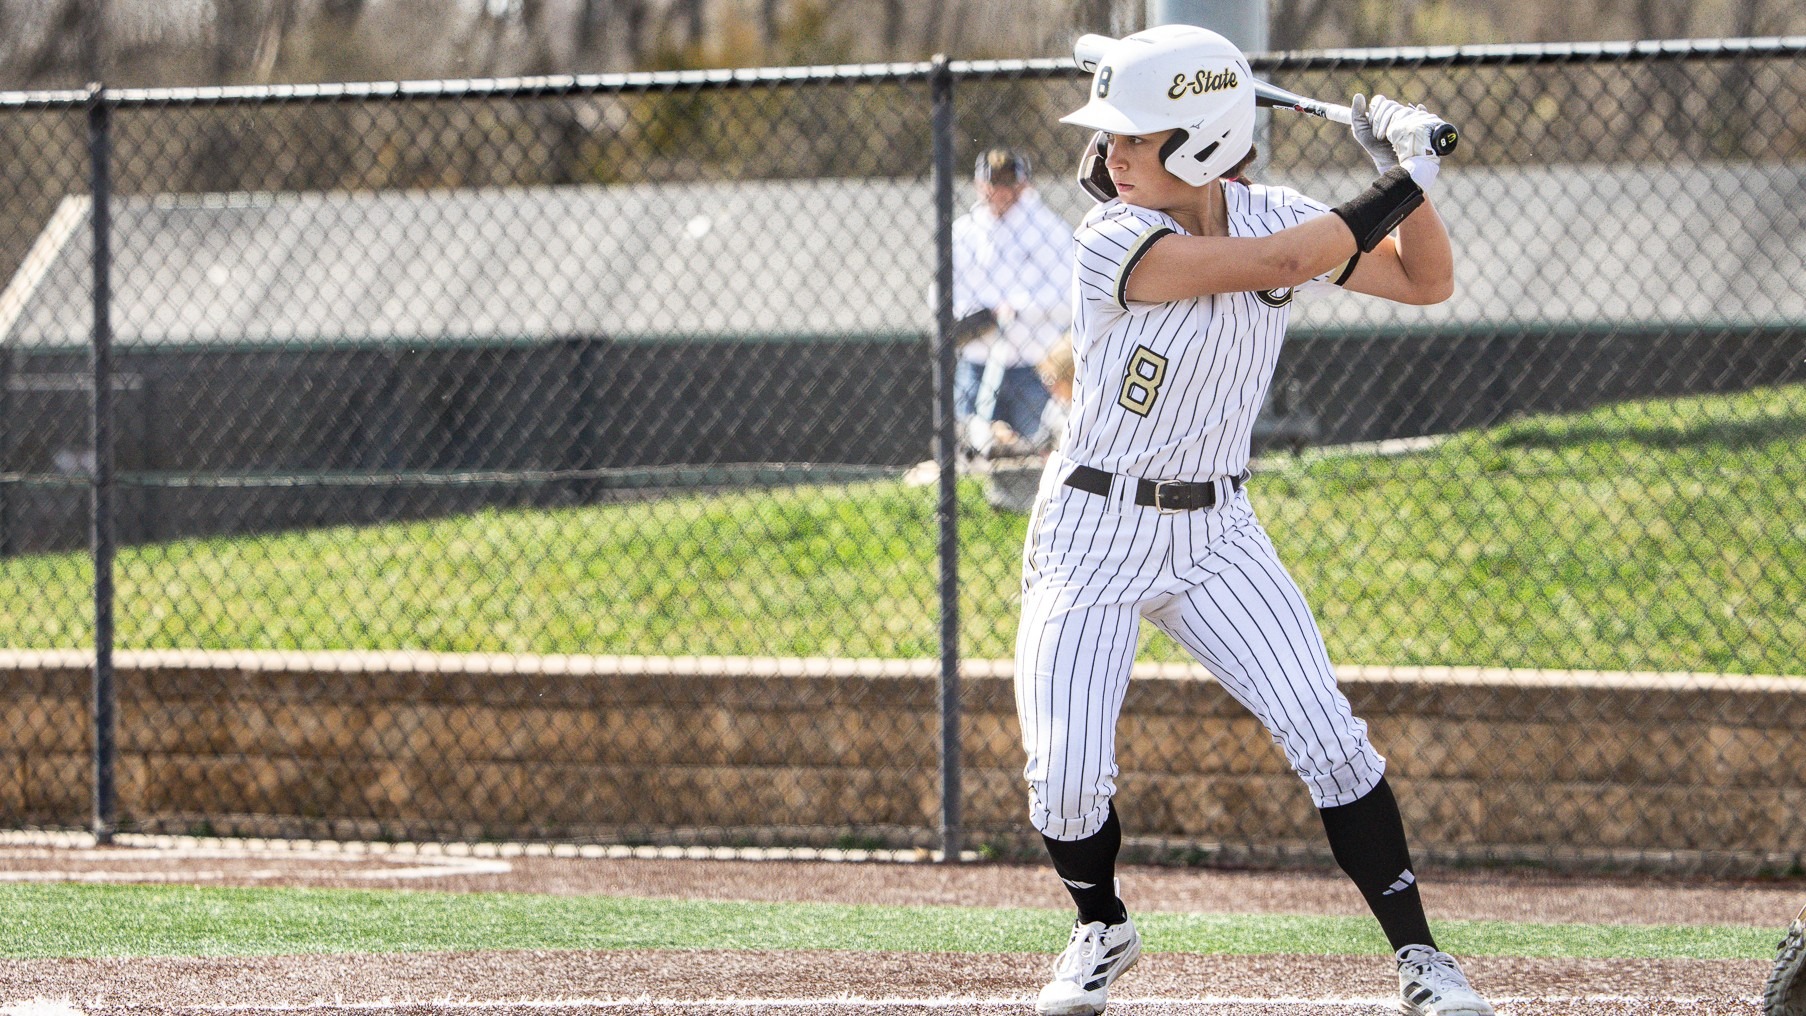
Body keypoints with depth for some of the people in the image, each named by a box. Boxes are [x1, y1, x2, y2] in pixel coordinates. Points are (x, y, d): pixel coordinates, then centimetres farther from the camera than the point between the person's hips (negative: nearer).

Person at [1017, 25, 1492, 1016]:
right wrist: (1398, 186, -22)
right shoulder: (1114, 243, -20)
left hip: (1216, 534, 3)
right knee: (1066, 782, -8)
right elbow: (1273, 265, -29)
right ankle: (1101, 930, 23)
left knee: (1327, 737, -11)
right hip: (1091, 535, -3)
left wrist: (1409, 179, -12)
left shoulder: (1270, 216, -3)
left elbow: (1427, 282, 4)